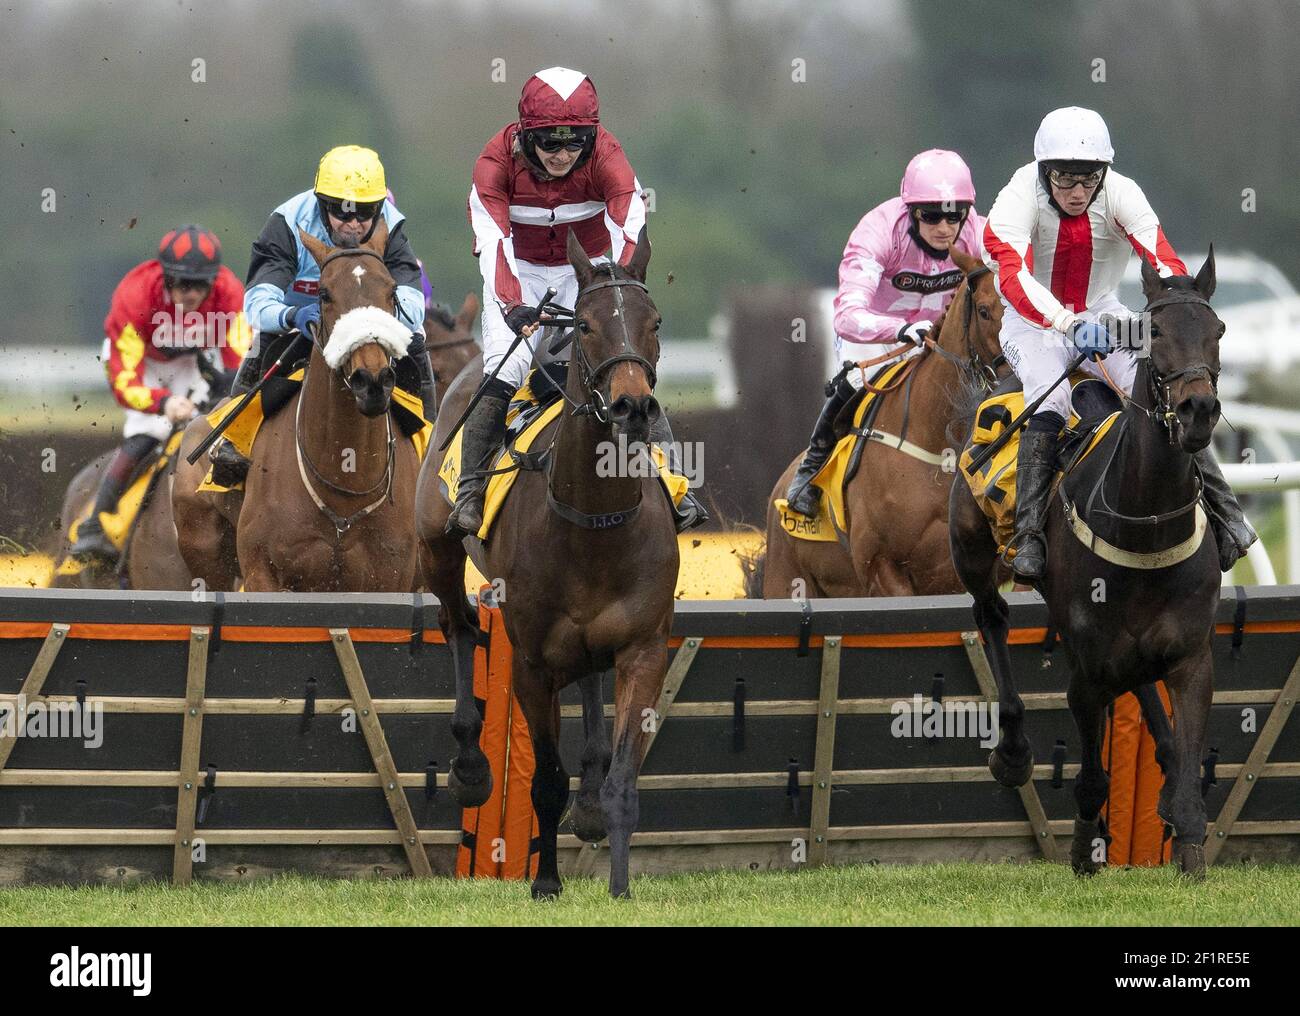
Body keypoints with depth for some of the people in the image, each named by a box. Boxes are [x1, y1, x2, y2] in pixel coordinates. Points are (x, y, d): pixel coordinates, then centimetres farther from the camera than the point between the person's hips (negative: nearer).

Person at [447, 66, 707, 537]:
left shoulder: (606, 157, -24)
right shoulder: (497, 161, -24)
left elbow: (629, 234, -36)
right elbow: (493, 241, -34)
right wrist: (512, 307, -50)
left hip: (589, 270, 0)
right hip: (519, 275, 0)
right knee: (503, 377, -17)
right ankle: (469, 492, -7)